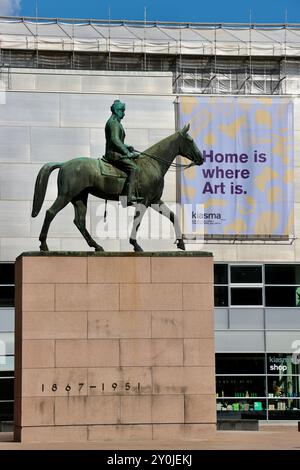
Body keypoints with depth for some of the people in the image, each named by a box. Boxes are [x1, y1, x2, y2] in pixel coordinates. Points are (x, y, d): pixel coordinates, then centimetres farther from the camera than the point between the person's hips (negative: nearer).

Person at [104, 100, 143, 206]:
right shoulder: (113, 123, -12)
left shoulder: (116, 122, 21)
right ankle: (128, 196, -33)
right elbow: (115, 140, -25)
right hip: (114, 154, -11)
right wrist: (127, 152, -24)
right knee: (134, 168, -24)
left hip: (117, 153, 11)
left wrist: (127, 147, 18)